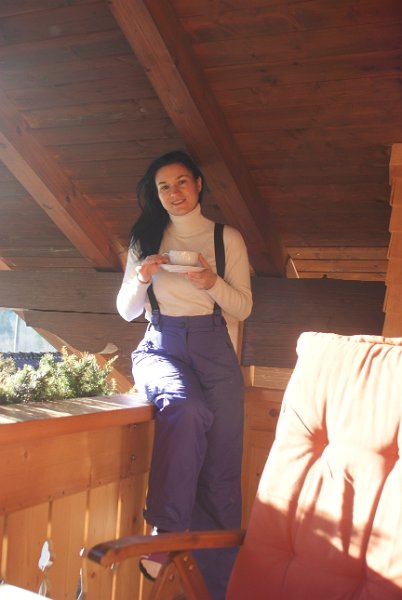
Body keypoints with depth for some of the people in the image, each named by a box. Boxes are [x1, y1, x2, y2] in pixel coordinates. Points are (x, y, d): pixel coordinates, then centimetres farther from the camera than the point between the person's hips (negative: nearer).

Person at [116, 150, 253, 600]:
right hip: (160, 347, 0)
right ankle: (166, 533, -29)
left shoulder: (228, 238, 11)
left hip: (213, 348, 0)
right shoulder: (145, 239, 15)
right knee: (188, 407, -36)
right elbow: (127, 311, 14)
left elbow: (243, 308, 8)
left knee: (221, 472, -10)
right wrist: (140, 280, -7)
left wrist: (213, 283, -12)